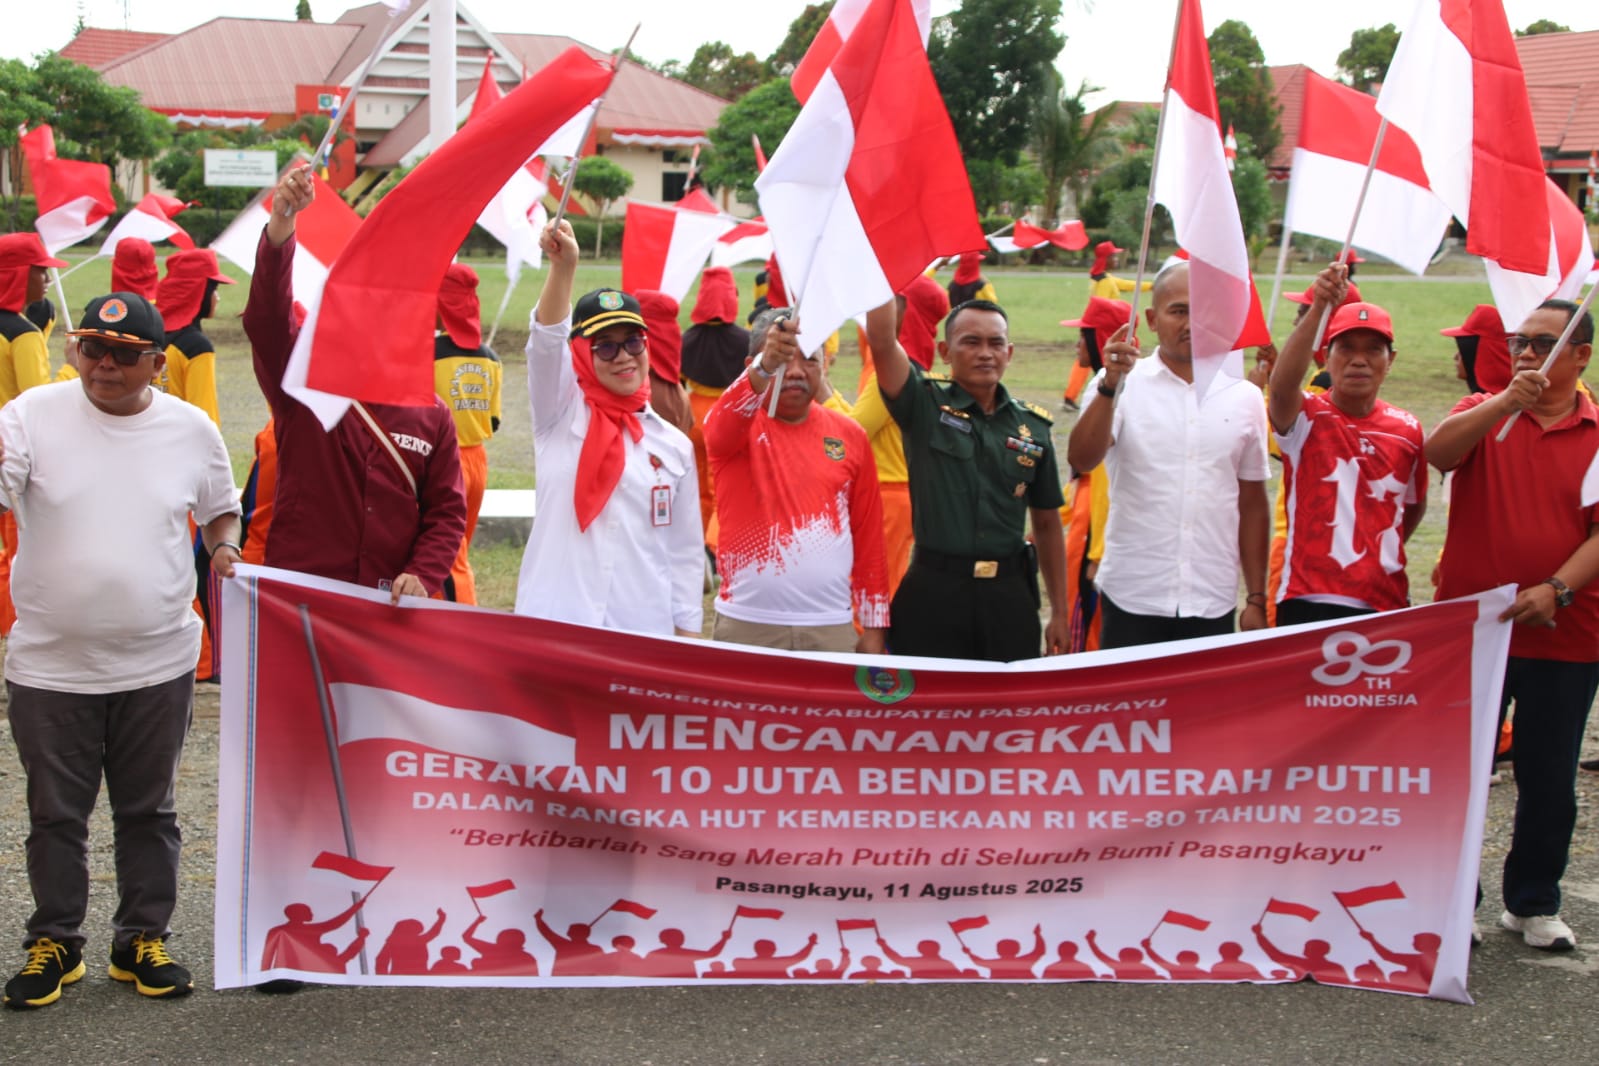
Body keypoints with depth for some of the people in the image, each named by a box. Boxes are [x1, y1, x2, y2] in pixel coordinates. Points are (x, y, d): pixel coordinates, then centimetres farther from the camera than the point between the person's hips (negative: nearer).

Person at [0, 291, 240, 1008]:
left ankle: (143, 939, 29)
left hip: (157, 663, 1)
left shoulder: (191, 429, 1)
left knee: (148, 812, 13)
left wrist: (226, 547, -5)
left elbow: (221, 510, 15)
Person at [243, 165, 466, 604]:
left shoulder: (432, 415, 7)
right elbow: (266, 315, -16)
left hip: (390, 601, 2)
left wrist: (422, 576, -10)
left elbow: (447, 512, 8)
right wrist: (280, 225, -32)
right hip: (298, 593, -2)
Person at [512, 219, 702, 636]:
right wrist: (563, 267, -30)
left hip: (645, 630, 2)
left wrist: (687, 634, 5)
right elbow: (546, 342, -14)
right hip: (554, 624, -1)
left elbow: (686, 551, 10)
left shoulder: (674, 445, 8)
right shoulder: (560, 416, 4)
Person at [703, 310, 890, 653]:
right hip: (746, 625, -2)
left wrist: (873, 625, 7)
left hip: (832, 629, 2)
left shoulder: (850, 435, 7)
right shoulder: (737, 424, -1)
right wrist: (764, 367, -45)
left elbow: (869, 533, 9)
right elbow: (722, 427, -26)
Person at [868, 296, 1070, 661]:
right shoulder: (925, 405, -1)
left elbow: (1047, 524, 13)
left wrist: (1060, 612, 13)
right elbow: (881, 341, -18)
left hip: (1010, 595, 3)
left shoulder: (1033, 425, 8)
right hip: (934, 591, -3)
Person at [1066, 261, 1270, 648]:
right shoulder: (1124, 384, -1)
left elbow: (1252, 505, 11)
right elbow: (1081, 459, -16)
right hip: (1132, 599, -2)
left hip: (1214, 602, 2)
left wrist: (1256, 598, 9)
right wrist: (1110, 385, -28)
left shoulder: (1245, 398, 7)